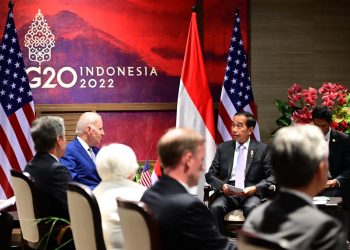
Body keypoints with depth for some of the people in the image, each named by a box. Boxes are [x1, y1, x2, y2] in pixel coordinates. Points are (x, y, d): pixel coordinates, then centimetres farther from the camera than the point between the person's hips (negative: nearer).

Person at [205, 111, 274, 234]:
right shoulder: (223, 148, 16)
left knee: (251, 208, -36)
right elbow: (210, 174, 13)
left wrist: (255, 188, -12)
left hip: (251, 194, -2)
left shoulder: (262, 149, 9)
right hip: (227, 194, 2)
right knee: (215, 207, -31)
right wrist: (222, 186, -8)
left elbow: (271, 176, 5)